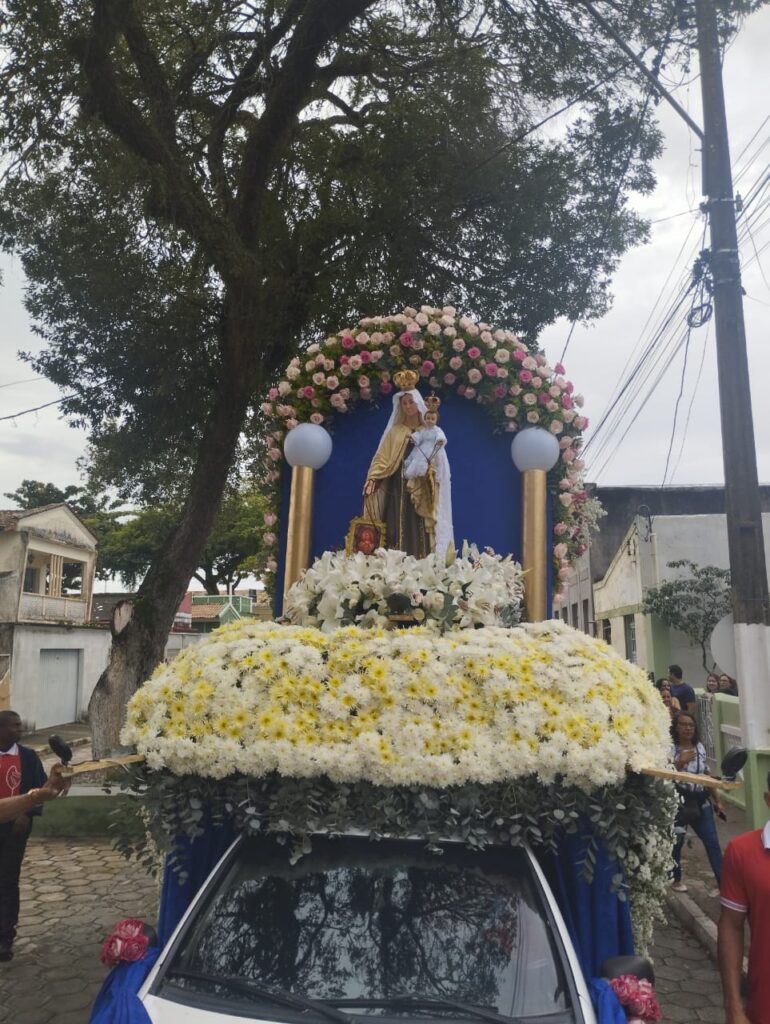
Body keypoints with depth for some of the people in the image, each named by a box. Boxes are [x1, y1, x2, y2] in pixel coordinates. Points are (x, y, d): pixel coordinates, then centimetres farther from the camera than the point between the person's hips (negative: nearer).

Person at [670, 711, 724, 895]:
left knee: (712, 842, 1)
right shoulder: (669, 749, -12)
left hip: (701, 802, 5)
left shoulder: (700, 747, 6)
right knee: (676, 842, 7)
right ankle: (676, 879, 26)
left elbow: (707, 776, 14)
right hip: (679, 802, -4)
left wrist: (717, 800, 15)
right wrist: (681, 762, -25)